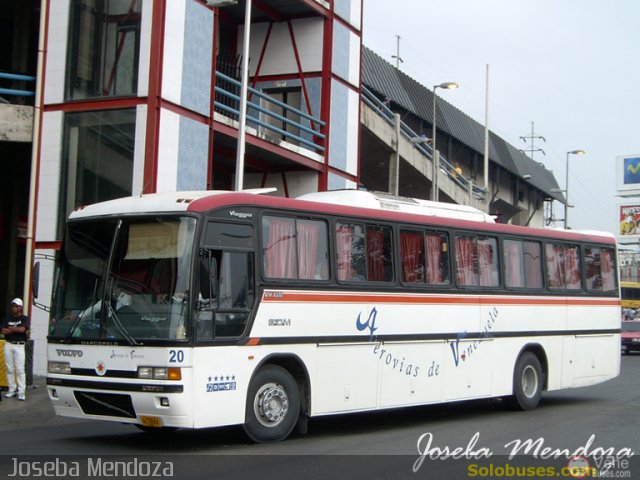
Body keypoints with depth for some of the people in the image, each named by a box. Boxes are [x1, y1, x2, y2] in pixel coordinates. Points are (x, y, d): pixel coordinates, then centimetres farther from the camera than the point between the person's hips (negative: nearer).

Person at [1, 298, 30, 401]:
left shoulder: (24, 318, 2)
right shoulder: (7, 318, 11)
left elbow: (22, 329, -16)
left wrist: (10, 328, -4)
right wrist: (17, 329, -7)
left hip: (19, 345, -4)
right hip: (8, 345, 4)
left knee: (20, 369, -8)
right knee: (10, 369, 5)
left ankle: (21, 392, -8)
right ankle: (12, 390, 11)